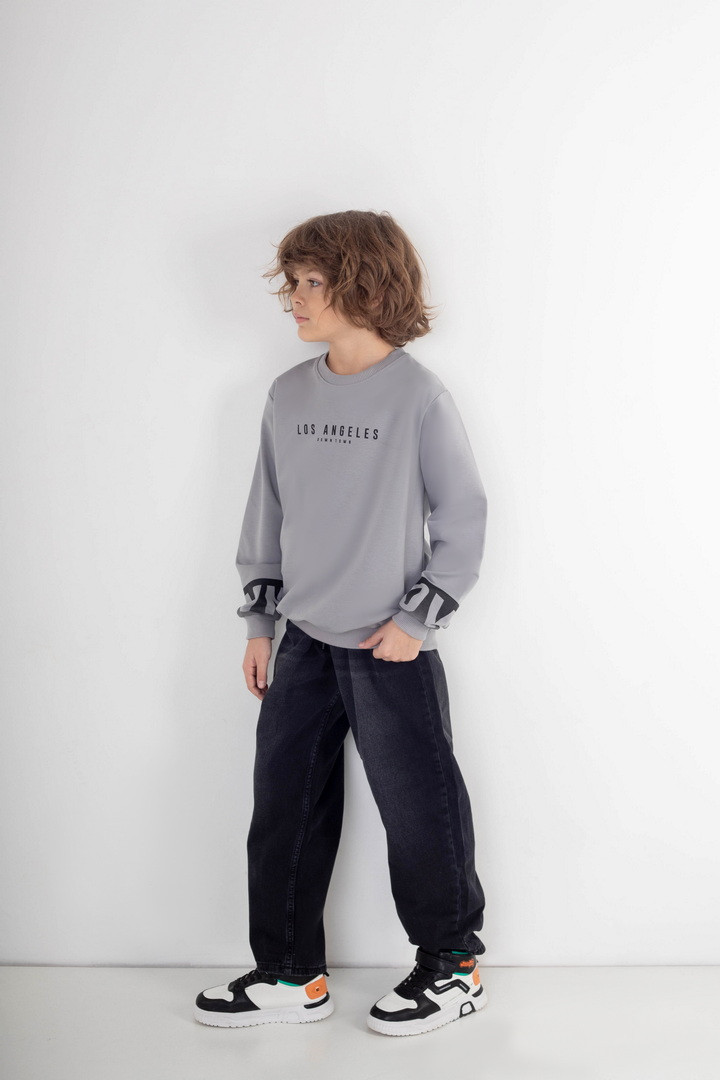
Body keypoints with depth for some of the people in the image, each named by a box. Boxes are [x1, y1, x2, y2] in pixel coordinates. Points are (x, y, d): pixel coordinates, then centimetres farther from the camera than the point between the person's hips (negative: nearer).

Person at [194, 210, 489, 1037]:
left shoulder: (418, 396, -10)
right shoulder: (288, 395, 7)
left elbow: (463, 517, -5)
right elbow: (268, 512, 13)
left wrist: (418, 617, -9)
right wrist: (258, 622, 12)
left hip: (392, 650, -6)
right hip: (305, 642, 6)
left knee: (418, 811, 3)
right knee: (283, 808, 9)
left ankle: (452, 966, 22)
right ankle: (290, 975, 23)